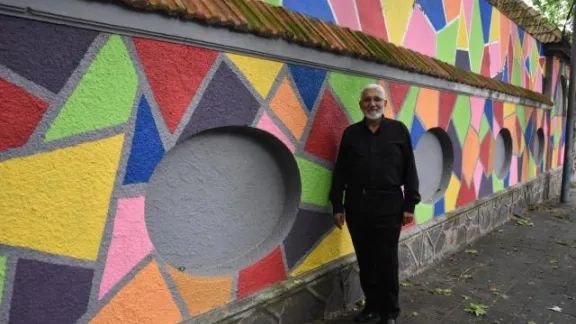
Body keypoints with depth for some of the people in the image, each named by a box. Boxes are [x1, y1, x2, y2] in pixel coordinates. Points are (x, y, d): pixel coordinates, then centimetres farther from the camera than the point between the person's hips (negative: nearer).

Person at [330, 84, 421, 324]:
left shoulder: (399, 130, 3)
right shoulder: (351, 133, 7)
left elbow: (409, 170, 2)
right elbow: (339, 172, 7)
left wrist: (410, 204, -3)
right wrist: (337, 206, 3)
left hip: (388, 205, -2)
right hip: (357, 206, 2)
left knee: (387, 261, 3)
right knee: (365, 261, 11)